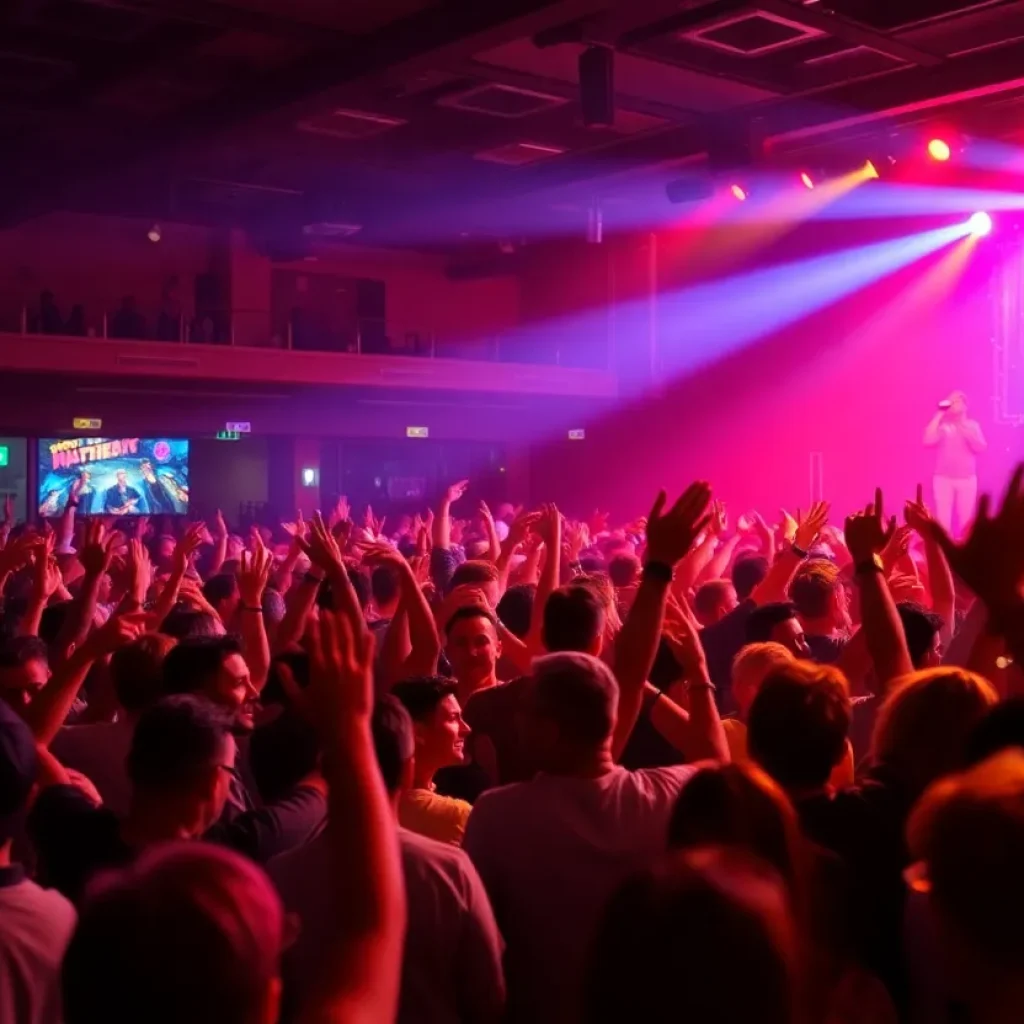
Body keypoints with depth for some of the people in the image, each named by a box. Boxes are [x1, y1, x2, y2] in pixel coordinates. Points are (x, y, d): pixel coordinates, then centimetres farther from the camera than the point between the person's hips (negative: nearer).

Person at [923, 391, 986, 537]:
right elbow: (928, 441, -15)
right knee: (943, 520, -8)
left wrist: (966, 432, -12)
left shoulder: (972, 425, 10)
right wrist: (940, 414, -11)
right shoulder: (941, 424, 3)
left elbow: (981, 448, 0)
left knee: (966, 521, 3)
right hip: (943, 478, -2)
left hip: (967, 479, 2)